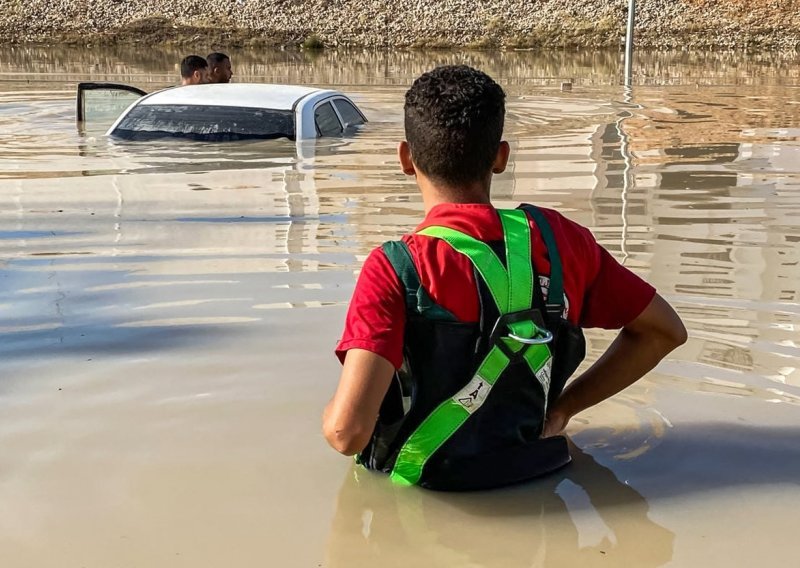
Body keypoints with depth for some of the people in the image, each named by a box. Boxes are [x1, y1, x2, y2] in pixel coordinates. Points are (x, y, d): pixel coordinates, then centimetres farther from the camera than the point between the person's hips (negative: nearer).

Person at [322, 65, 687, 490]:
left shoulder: (396, 268, -21)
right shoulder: (558, 239, -7)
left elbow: (347, 431, -29)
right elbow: (665, 330, 6)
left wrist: (331, 413, -4)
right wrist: (562, 407, 8)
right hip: (534, 478, 5)